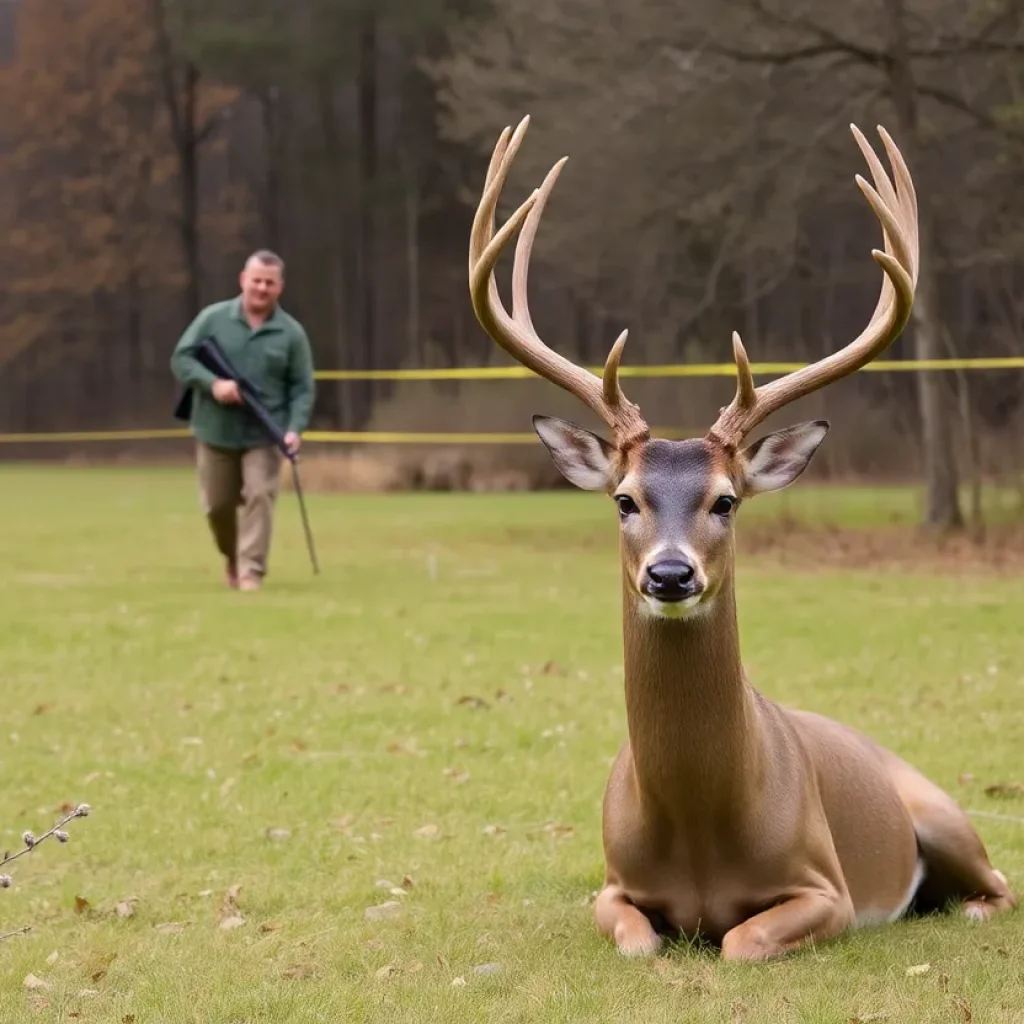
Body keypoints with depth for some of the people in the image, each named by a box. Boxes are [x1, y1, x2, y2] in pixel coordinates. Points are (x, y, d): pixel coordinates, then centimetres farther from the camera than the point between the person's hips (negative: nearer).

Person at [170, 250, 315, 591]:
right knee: (218, 505, 10)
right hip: (216, 432, 1)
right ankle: (232, 557, 37)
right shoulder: (213, 318, -1)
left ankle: (251, 571, -12)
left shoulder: (291, 333, -1)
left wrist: (295, 429, -15)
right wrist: (213, 384, -19)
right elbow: (181, 358, -2)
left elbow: (302, 389, 0)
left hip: (264, 435, -1)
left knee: (260, 496, -16)